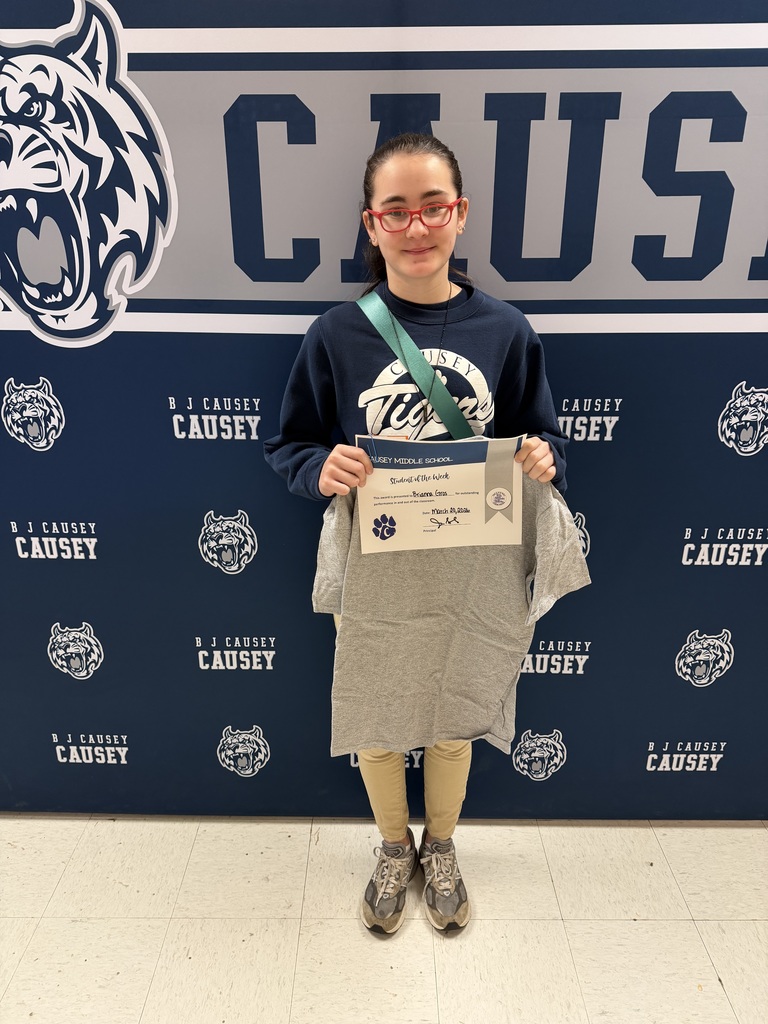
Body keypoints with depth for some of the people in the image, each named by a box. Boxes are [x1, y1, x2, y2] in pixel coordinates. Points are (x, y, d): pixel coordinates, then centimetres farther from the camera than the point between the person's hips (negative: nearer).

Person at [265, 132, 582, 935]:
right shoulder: (336, 335, -8)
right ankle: (393, 847, 48)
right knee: (374, 723, 16)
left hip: (472, 571, 1)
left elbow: (545, 438, 5)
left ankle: (440, 847, 50)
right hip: (374, 573, 0)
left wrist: (542, 463, -18)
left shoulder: (505, 331, -5)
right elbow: (288, 446, 0)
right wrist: (322, 470, -22)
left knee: (452, 721, 19)